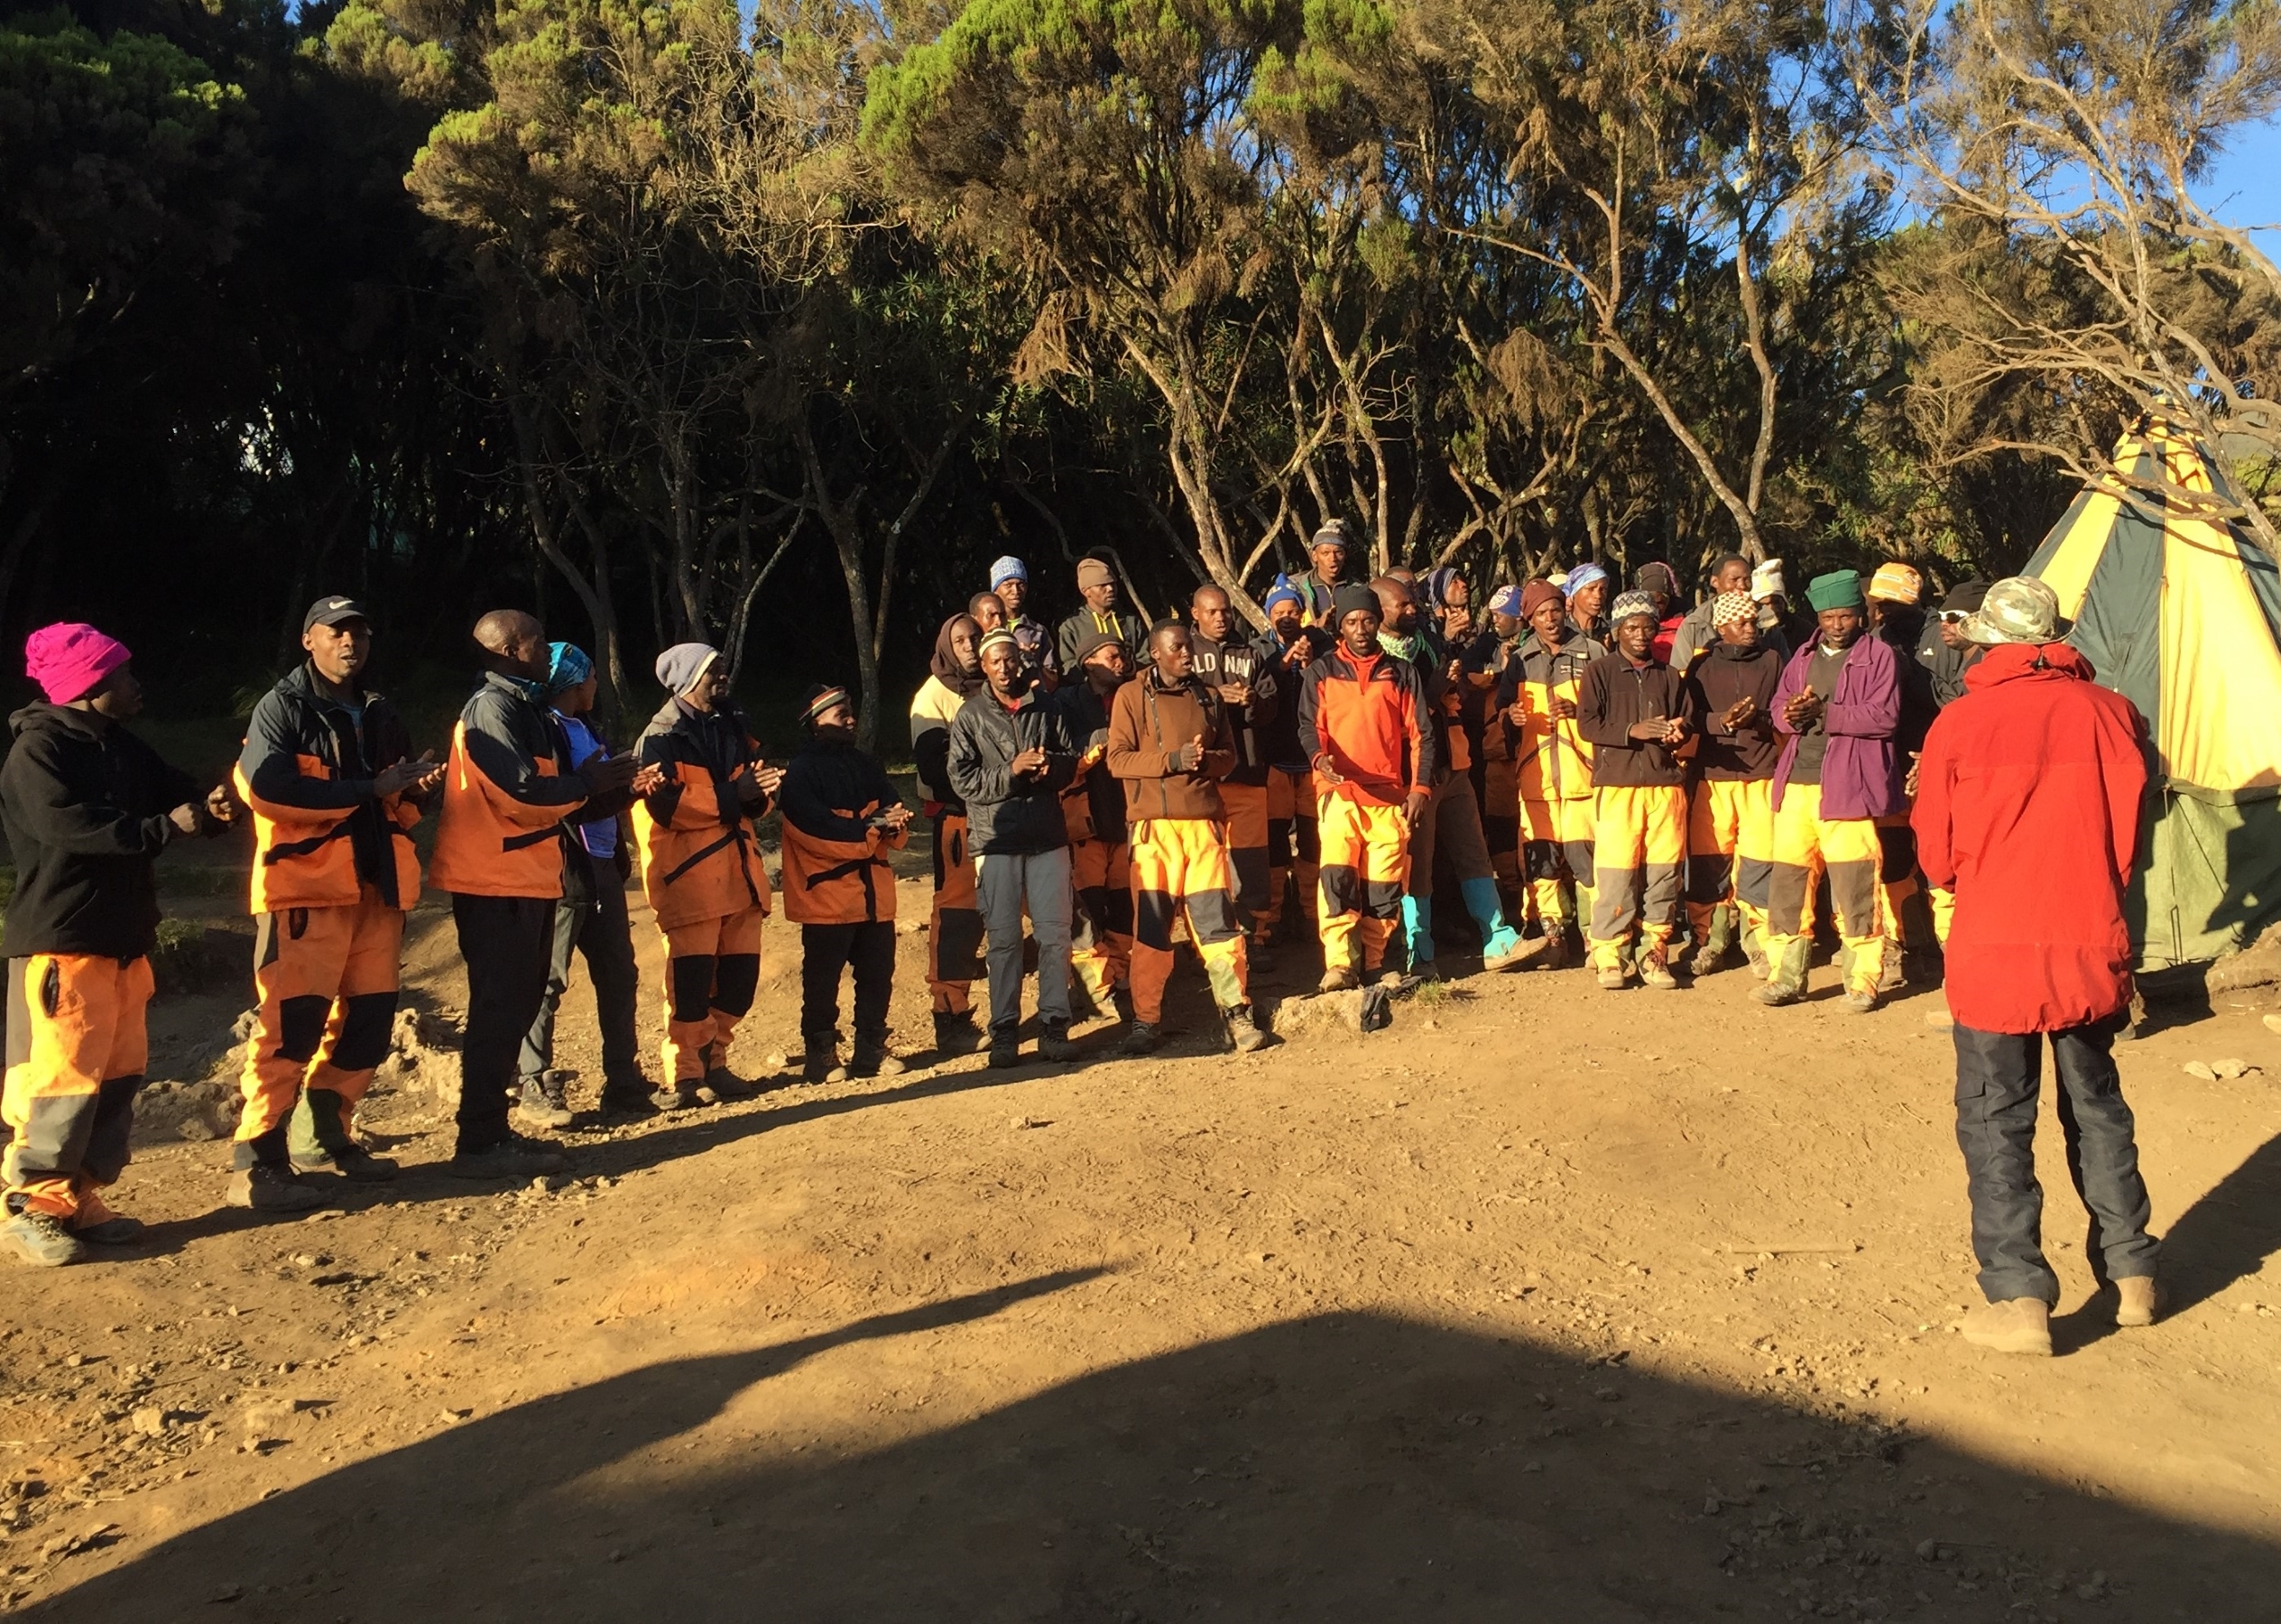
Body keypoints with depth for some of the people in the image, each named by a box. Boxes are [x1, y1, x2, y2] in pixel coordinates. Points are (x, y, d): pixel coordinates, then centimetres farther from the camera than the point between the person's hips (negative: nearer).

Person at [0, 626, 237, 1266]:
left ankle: (80, 1201, 21)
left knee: (120, 1074, 11)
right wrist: (165, 826, -22)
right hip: (60, 941, -9)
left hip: (123, 938, 9)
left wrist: (211, 806, -6)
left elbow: (174, 792, 17)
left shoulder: (122, 747, 14)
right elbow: (73, 827, -24)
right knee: (64, 1077, -8)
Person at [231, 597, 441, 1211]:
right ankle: (256, 1163, -5)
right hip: (304, 886, -7)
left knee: (367, 1021, 8)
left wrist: (421, 787, -1)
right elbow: (266, 787, -17)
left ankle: (324, 1137, 23)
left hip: (376, 886, 7)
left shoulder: (381, 717, 20)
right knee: (291, 1023, -11)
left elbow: (403, 799, 24)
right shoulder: (282, 708, -2)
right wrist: (371, 787, -18)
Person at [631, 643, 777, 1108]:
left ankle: (714, 1062, 23)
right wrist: (732, 794, -20)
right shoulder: (660, 737, -5)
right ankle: (682, 1078, 5)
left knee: (741, 975, 8)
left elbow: (754, 798, 17)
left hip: (739, 869, 7)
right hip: (689, 875, -7)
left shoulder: (734, 726, 16)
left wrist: (761, 789, -6)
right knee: (691, 982, -7)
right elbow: (666, 805, -18)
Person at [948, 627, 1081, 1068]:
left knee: (1055, 934, 1)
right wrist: (1010, 771, -16)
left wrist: (1049, 765, -10)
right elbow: (962, 779, -3)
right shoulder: (970, 715, 5)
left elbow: (1073, 761, 12)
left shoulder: (1046, 709, 11)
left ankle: (1054, 1026, 10)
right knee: (1003, 939, 1)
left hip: (1048, 837, 2)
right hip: (997, 839, -2)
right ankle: (1005, 1031, 10)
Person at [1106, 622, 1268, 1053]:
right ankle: (1146, 1019, 11)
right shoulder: (1132, 695, 3)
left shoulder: (1208, 695, 15)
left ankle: (1237, 1011, 7)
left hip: (1204, 820, 3)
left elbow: (1229, 756, 15)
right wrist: (1173, 760, -15)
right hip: (1154, 823, -2)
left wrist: (1205, 759, -8)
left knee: (1218, 919, 0)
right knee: (1151, 924, 1)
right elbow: (1117, 759, -4)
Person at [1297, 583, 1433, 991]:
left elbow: (1421, 734, 12)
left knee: (1385, 883, 0)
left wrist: (1420, 786, 1)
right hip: (1339, 790, -1)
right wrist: (1319, 757, -20)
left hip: (1389, 794, 2)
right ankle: (1338, 965, -16)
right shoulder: (1322, 672, 11)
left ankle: (1374, 964, 13)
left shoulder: (1402, 673, 14)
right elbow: (1309, 726, 2)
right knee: (1337, 875, -15)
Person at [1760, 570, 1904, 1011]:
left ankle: (1863, 980, 7)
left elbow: (1884, 717, -9)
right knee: (1787, 880, 5)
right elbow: (1779, 709, 14)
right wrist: (1791, 714, -9)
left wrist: (1823, 713, -14)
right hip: (1797, 782, 5)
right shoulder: (1803, 658, 19)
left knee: (1855, 886, -4)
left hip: (1848, 785, -5)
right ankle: (1785, 975, 14)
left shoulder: (1879, 657, 2)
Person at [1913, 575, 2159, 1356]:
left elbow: (1936, 856, -2)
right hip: (2092, 945, 3)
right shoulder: (2111, 713, -2)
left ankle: (2019, 1298, 7)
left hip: (1995, 949, -3)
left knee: (1996, 1123, 6)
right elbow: (2130, 837, 7)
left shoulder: (1961, 722, -9)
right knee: (2097, 1105, 20)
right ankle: (2131, 1273, 30)